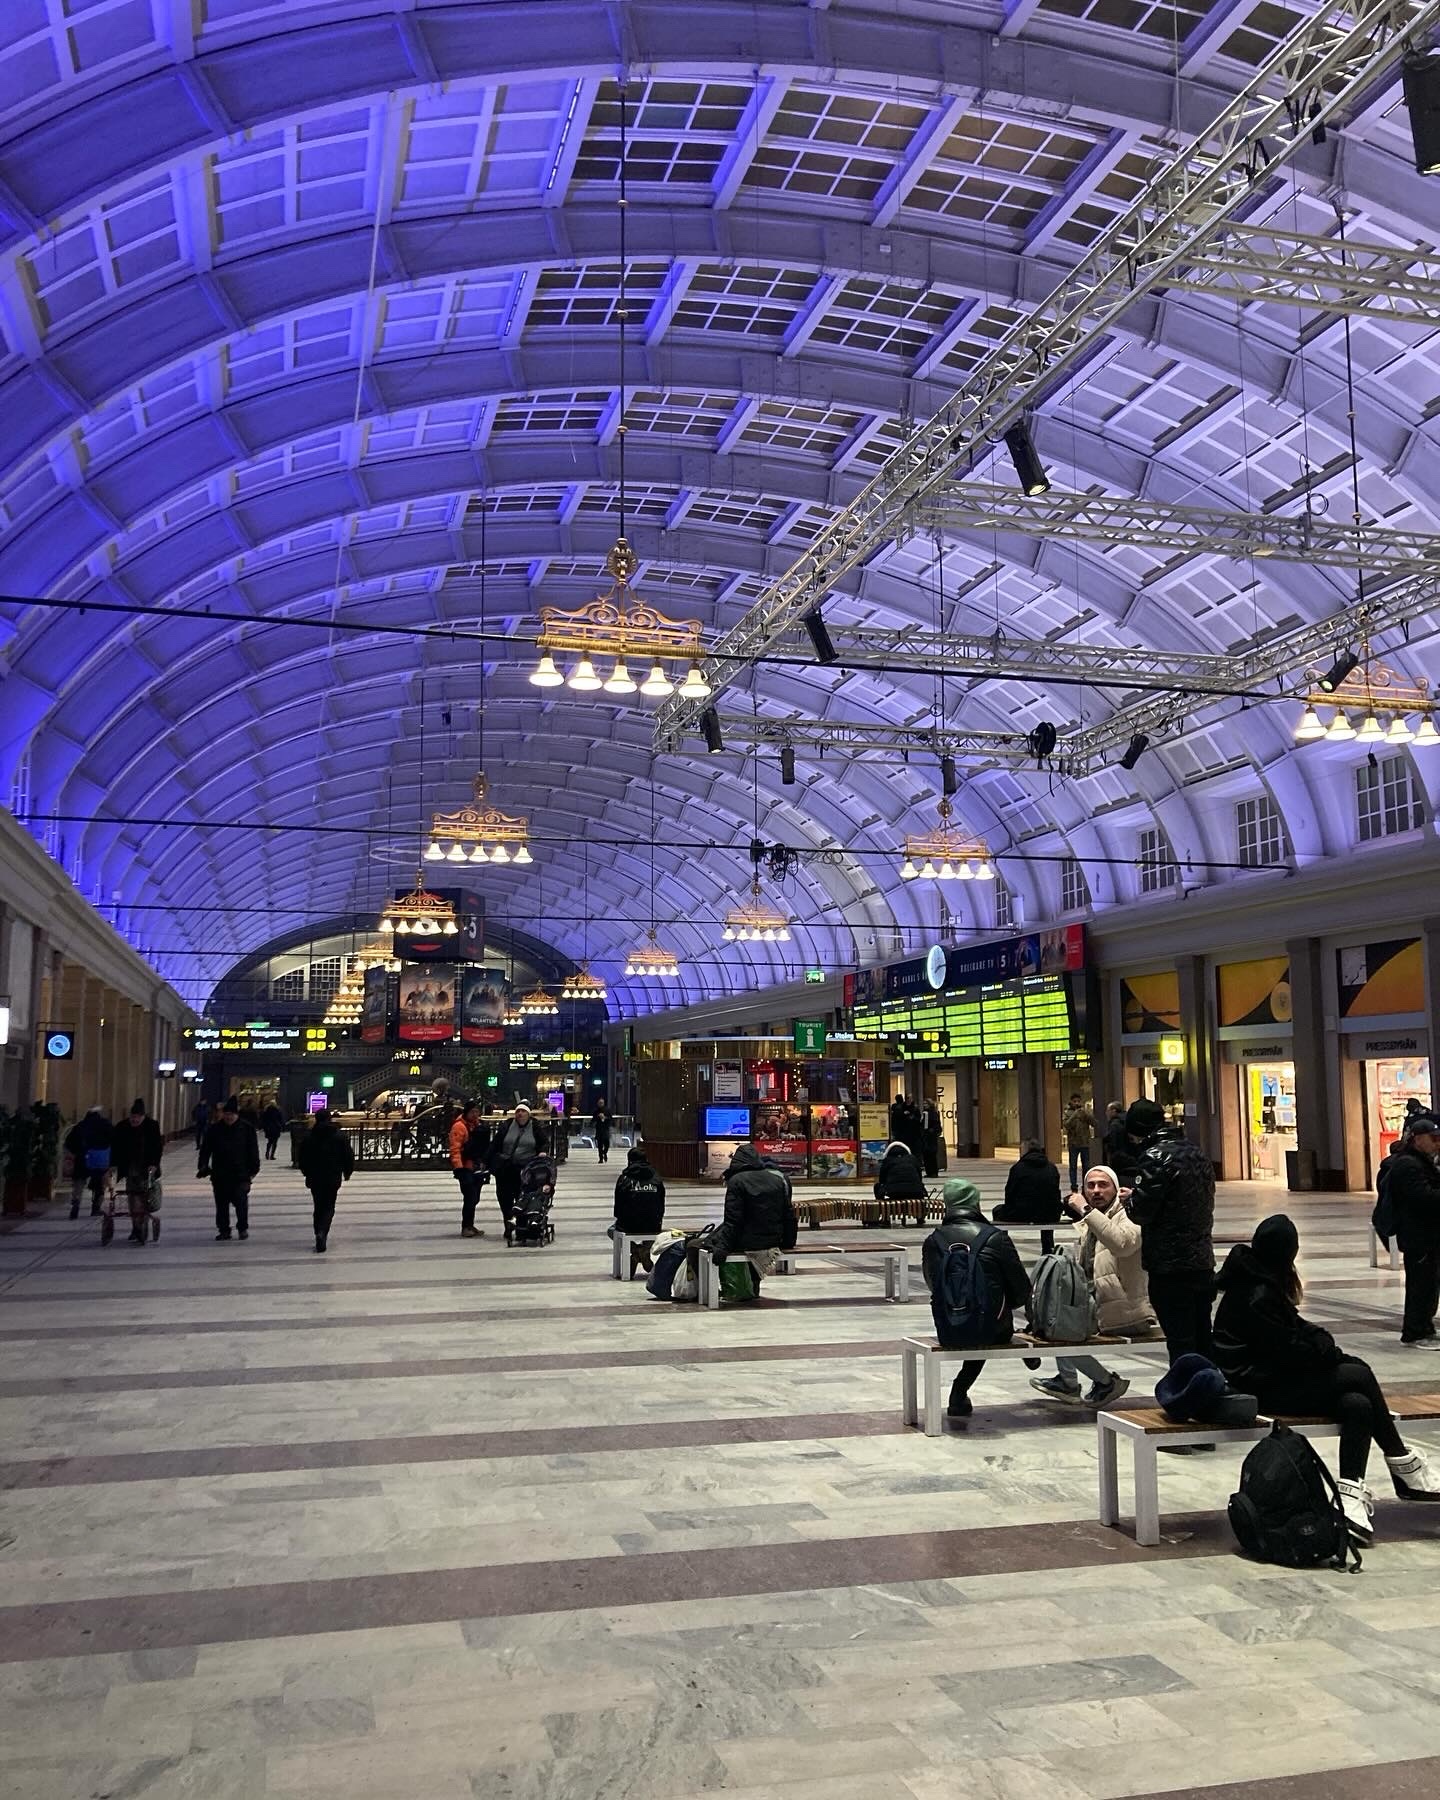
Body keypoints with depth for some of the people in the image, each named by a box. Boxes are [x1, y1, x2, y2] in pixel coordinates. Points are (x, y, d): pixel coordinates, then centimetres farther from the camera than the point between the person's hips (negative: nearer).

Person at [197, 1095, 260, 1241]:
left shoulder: (246, 1128, 0)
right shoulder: (214, 1129, 4)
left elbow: (253, 1150, 4)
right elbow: (205, 1150, 7)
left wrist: (254, 1168, 0)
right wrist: (203, 1166, -3)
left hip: (241, 1174, -2)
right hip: (220, 1174, 2)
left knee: (241, 1201, -9)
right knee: (221, 1204, 7)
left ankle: (243, 1227, 10)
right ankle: (224, 1230, 19)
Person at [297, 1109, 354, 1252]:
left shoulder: (308, 1136, -2)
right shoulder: (340, 1136, -5)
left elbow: (300, 1158, 5)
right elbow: (349, 1156, -2)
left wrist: (307, 1173, 21)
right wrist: (347, 1172, 14)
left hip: (314, 1178, 1)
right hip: (333, 1178, -1)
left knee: (318, 1207, 15)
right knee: (329, 1207, 3)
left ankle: (320, 1235, 15)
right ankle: (322, 1233, -19)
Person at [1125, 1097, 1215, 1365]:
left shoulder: (1156, 1157, -15)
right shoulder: (1196, 1152, 12)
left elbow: (1141, 1211, -18)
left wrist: (1131, 1199, 4)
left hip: (1169, 1265, -8)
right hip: (1202, 1260, 8)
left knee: (1180, 1342, -3)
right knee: (1202, 1339, 15)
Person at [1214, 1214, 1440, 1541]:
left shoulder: (1257, 1284, 9)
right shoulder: (1258, 1297, -20)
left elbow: (1294, 1330, 16)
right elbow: (1289, 1351, -18)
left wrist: (1324, 1345, 0)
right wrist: (1328, 1352, -4)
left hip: (1271, 1376, 9)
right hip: (1262, 1389, -9)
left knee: (1357, 1405, -8)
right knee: (1359, 1375, -11)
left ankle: (1351, 1495, -12)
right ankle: (1403, 1465, 3)